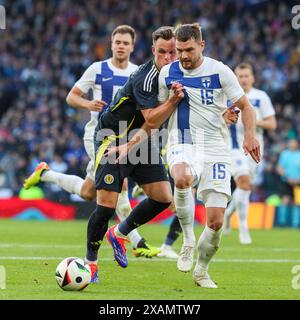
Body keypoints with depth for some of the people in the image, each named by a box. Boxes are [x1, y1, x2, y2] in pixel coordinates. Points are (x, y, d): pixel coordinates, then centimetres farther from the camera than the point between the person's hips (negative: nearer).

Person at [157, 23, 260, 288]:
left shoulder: (220, 71, -2)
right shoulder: (168, 73, 5)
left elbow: (245, 106, 2)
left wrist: (250, 134, -15)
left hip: (216, 149, 0)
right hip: (183, 146, 0)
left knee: (216, 221, -6)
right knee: (182, 179, -39)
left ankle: (201, 271, 19)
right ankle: (188, 240, -17)